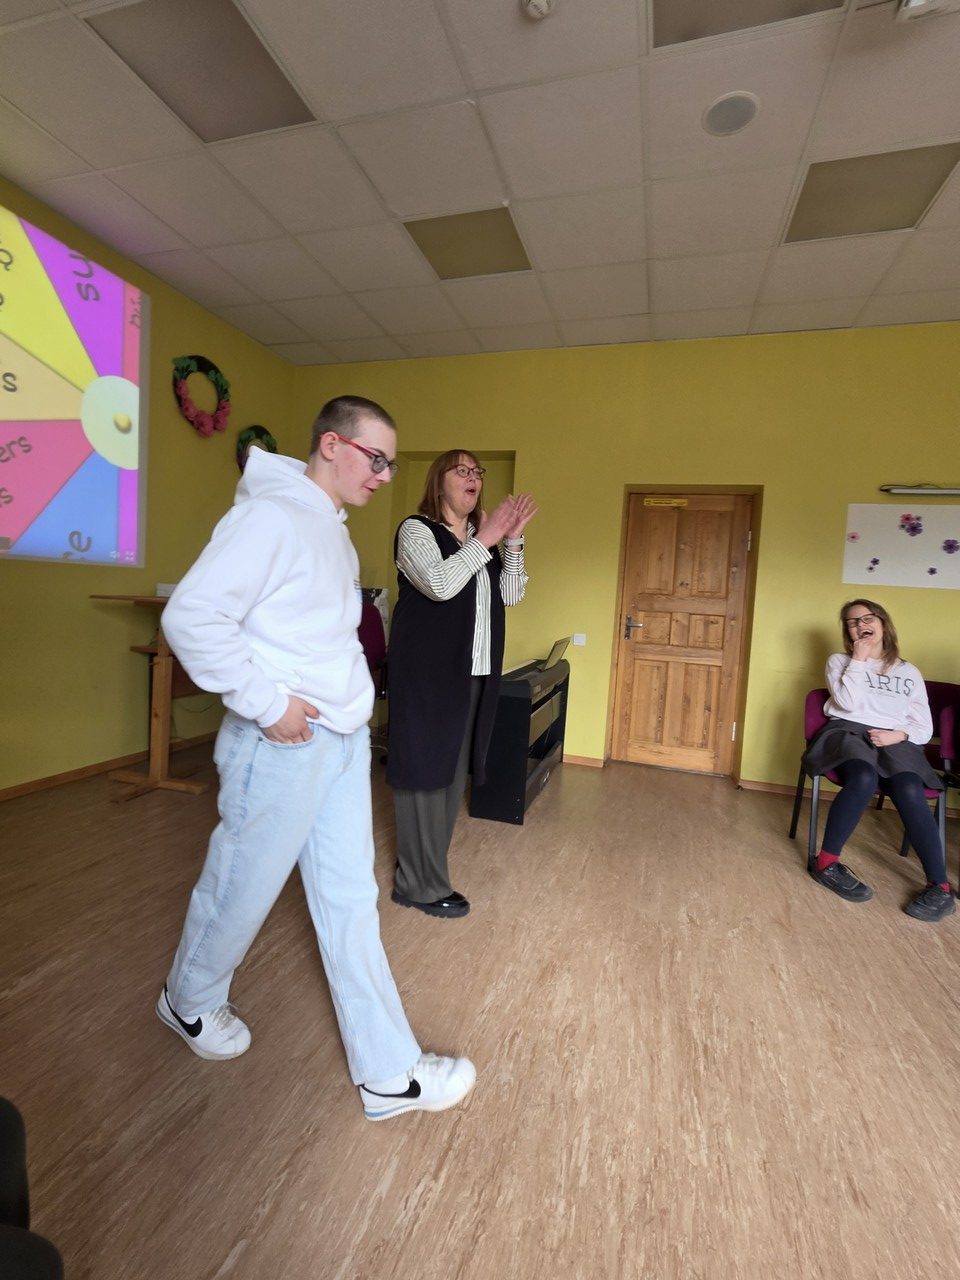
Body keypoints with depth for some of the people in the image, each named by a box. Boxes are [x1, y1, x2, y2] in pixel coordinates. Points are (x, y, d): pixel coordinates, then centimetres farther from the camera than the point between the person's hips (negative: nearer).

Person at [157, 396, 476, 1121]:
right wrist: (265, 703, -20)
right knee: (243, 890, 14)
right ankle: (190, 1001, 47)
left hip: (345, 739, 9)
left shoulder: (336, 530, 14)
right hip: (283, 743, -8)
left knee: (351, 901, 12)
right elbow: (192, 618, -22)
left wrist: (347, 695, 10)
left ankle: (389, 1073, 26)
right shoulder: (270, 517, -15)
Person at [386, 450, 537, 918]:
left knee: (453, 769, 13)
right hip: (427, 671, -7)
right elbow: (439, 584, -22)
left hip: (475, 672, 8)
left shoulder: (483, 538, 16)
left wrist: (512, 539, -4)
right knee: (424, 769, -2)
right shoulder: (416, 530, -5)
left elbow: (512, 595, 7)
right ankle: (420, 884, 11)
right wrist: (485, 540, -17)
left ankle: (423, 865, 29)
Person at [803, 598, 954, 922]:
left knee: (909, 791, -33)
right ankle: (827, 862, -25)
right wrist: (859, 660, -1)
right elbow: (849, 703, -5)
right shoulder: (839, 661, 14)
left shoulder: (909, 672, 19)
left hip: (893, 741, 2)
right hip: (846, 732, -2)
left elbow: (924, 728, 12)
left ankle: (940, 886, -25)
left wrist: (900, 734, -10)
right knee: (864, 779, -37)